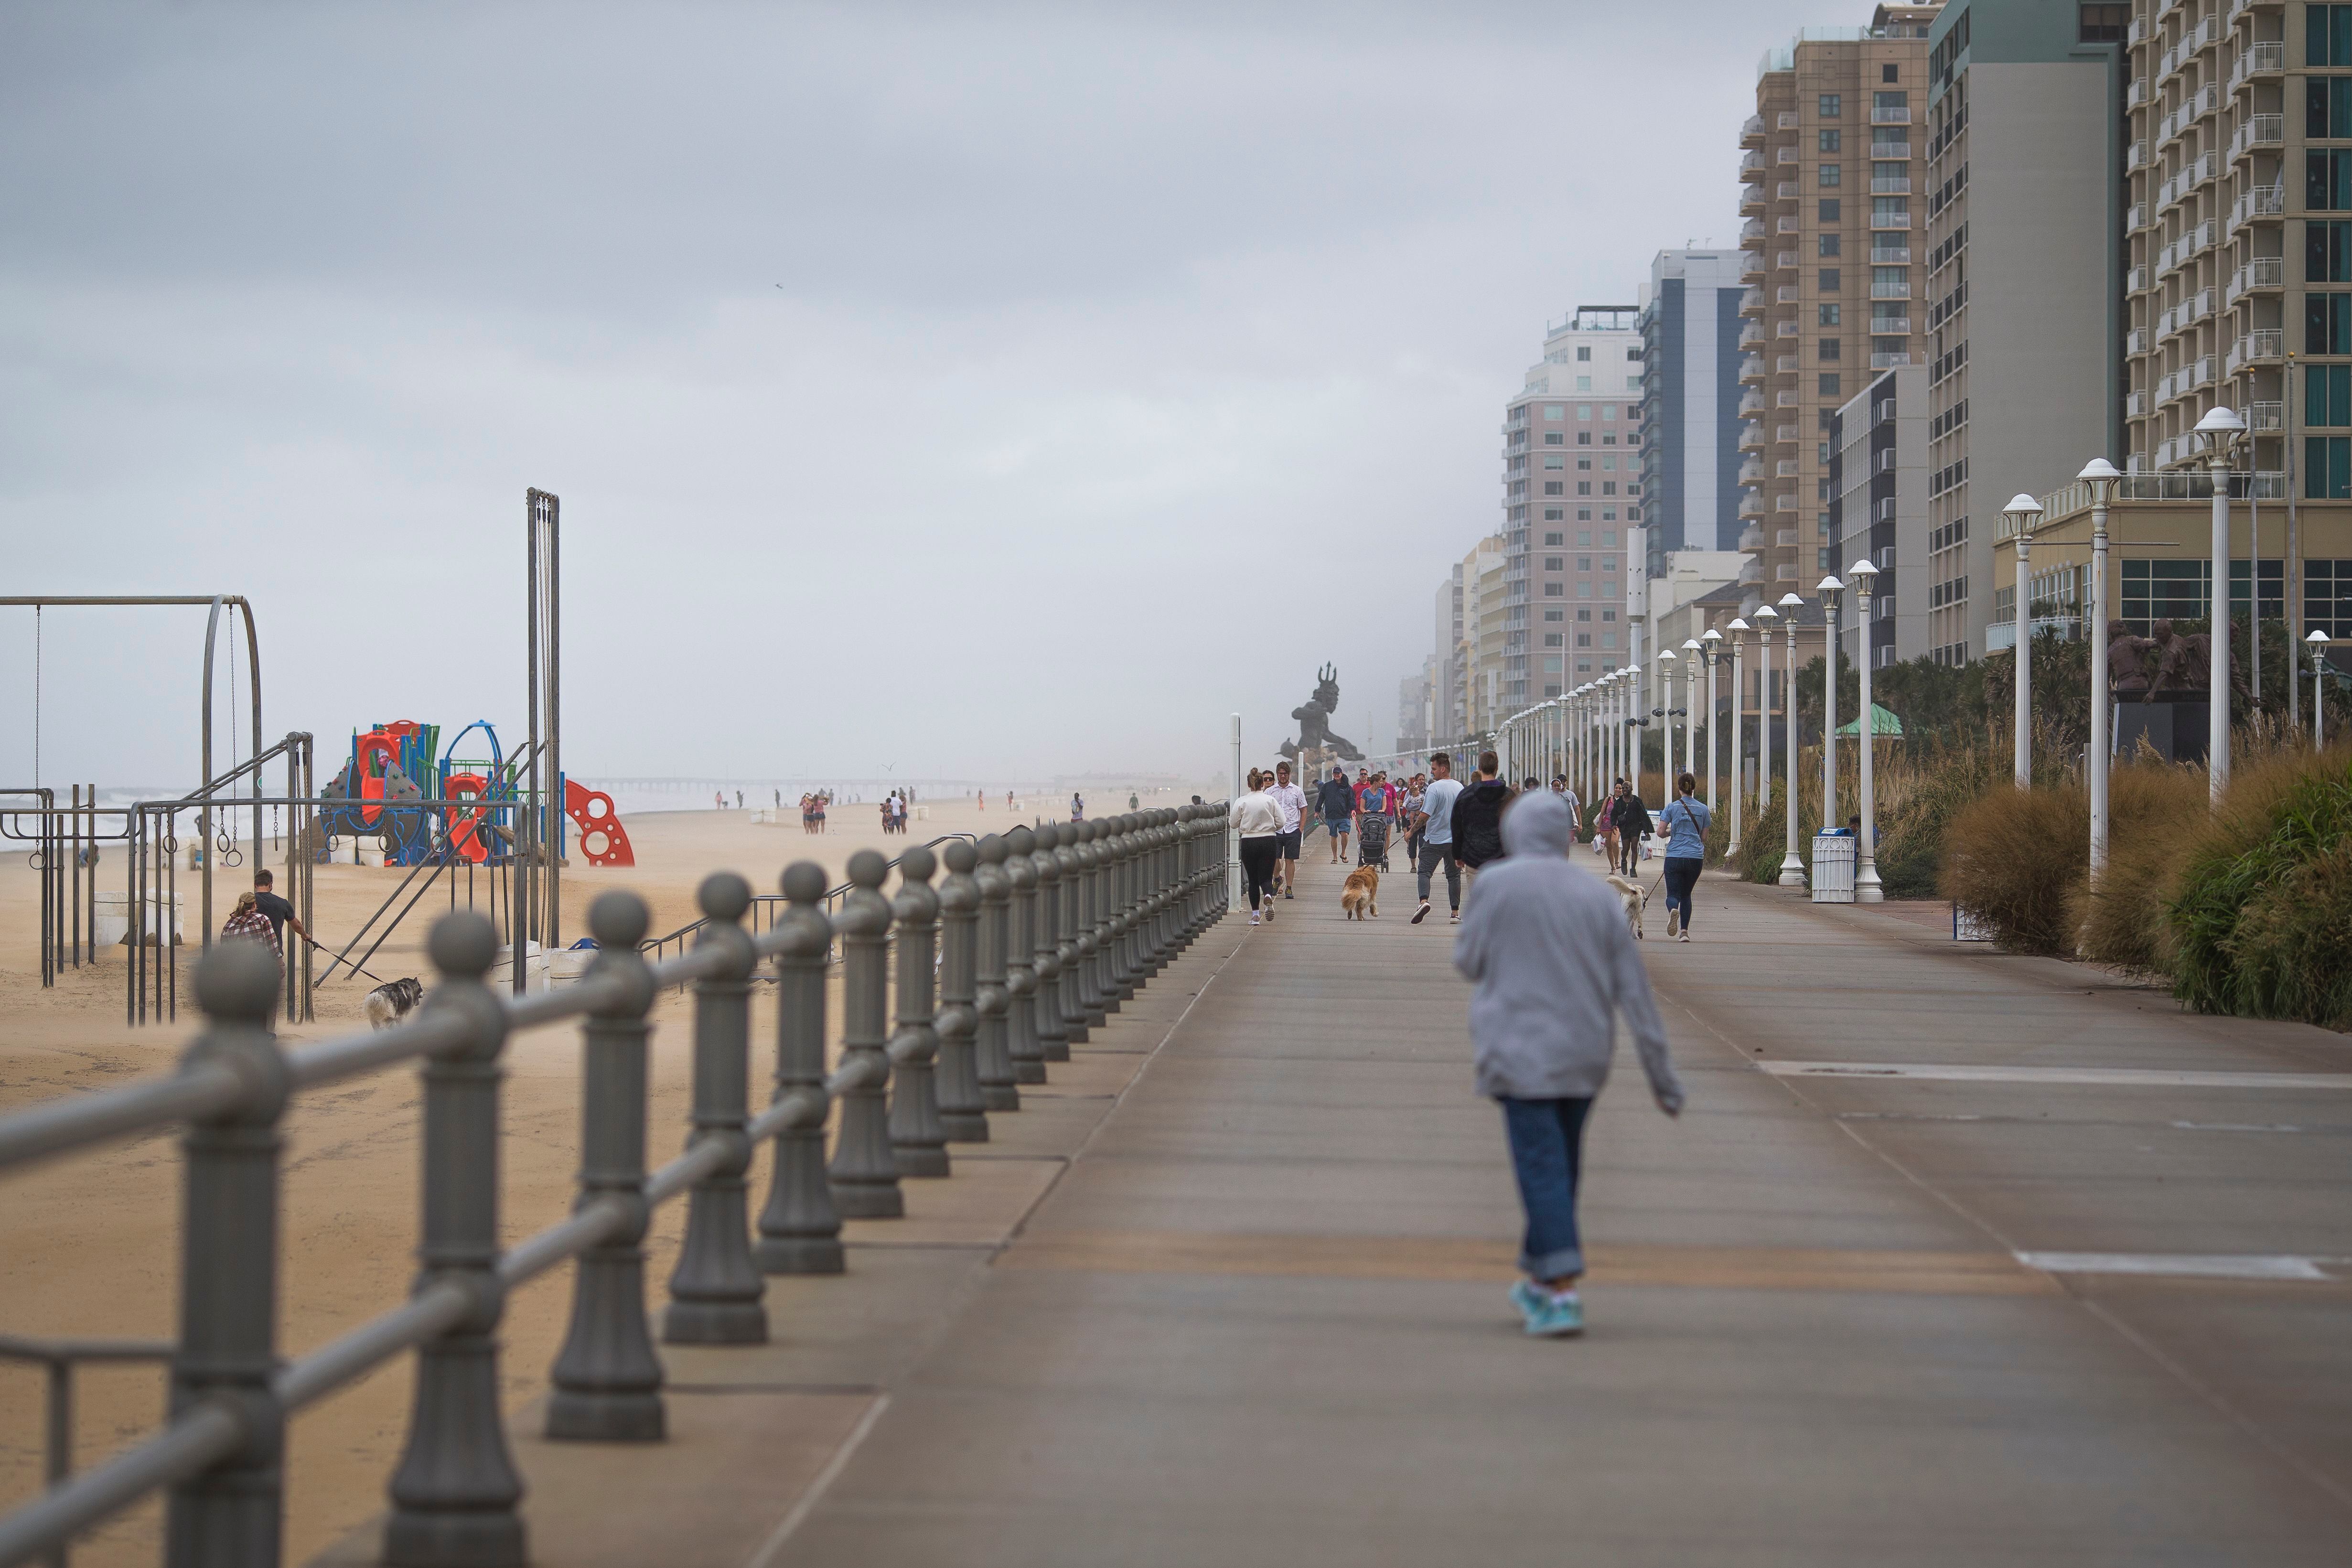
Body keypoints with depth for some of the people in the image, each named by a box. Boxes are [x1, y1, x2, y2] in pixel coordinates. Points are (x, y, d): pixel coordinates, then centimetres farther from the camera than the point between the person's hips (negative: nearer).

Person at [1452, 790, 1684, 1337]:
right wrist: (1661, 1074, 7)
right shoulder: (1599, 898, 5)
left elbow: (1469, 962, 1)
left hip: (1523, 1053, -5)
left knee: (1543, 1171, -7)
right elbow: (1635, 991, 4)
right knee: (1561, 1166, 18)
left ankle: (1563, 1295, -17)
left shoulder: (1497, 885, -7)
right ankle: (1537, 1280, 30)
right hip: (1585, 1056, 5)